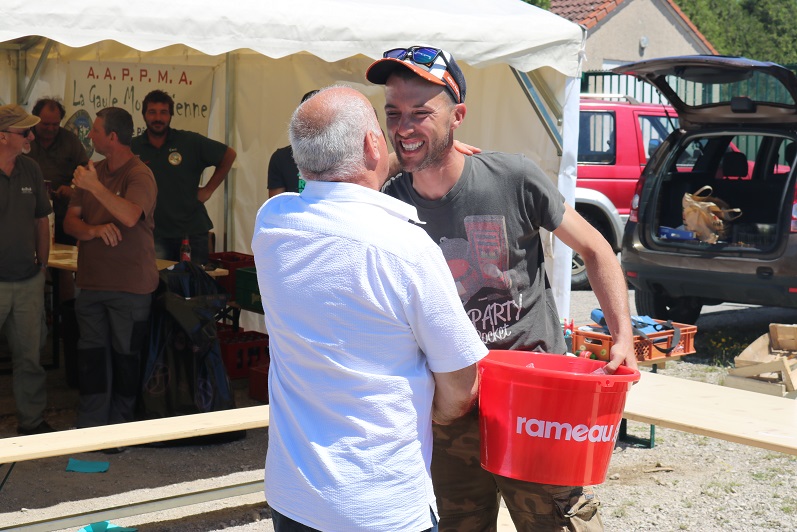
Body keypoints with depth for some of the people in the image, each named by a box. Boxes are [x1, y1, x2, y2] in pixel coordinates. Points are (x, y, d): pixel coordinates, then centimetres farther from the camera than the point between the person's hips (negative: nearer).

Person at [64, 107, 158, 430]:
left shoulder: (140, 176, -10)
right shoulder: (92, 172, 12)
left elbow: (130, 216, -28)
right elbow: (70, 221, 7)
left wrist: (96, 187, -33)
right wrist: (92, 230, -14)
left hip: (130, 285, -6)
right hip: (91, 282, 6)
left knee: (126, 356, 4)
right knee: (90, 355, 8)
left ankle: (120, 426, 15)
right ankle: (89, 428, 16)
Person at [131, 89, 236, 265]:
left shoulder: (190, 142, -1)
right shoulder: (133, 148, 1)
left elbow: (229, 155, 4)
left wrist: (208, 189, 0)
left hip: (193, 232, 0)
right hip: (156, 235, 0)